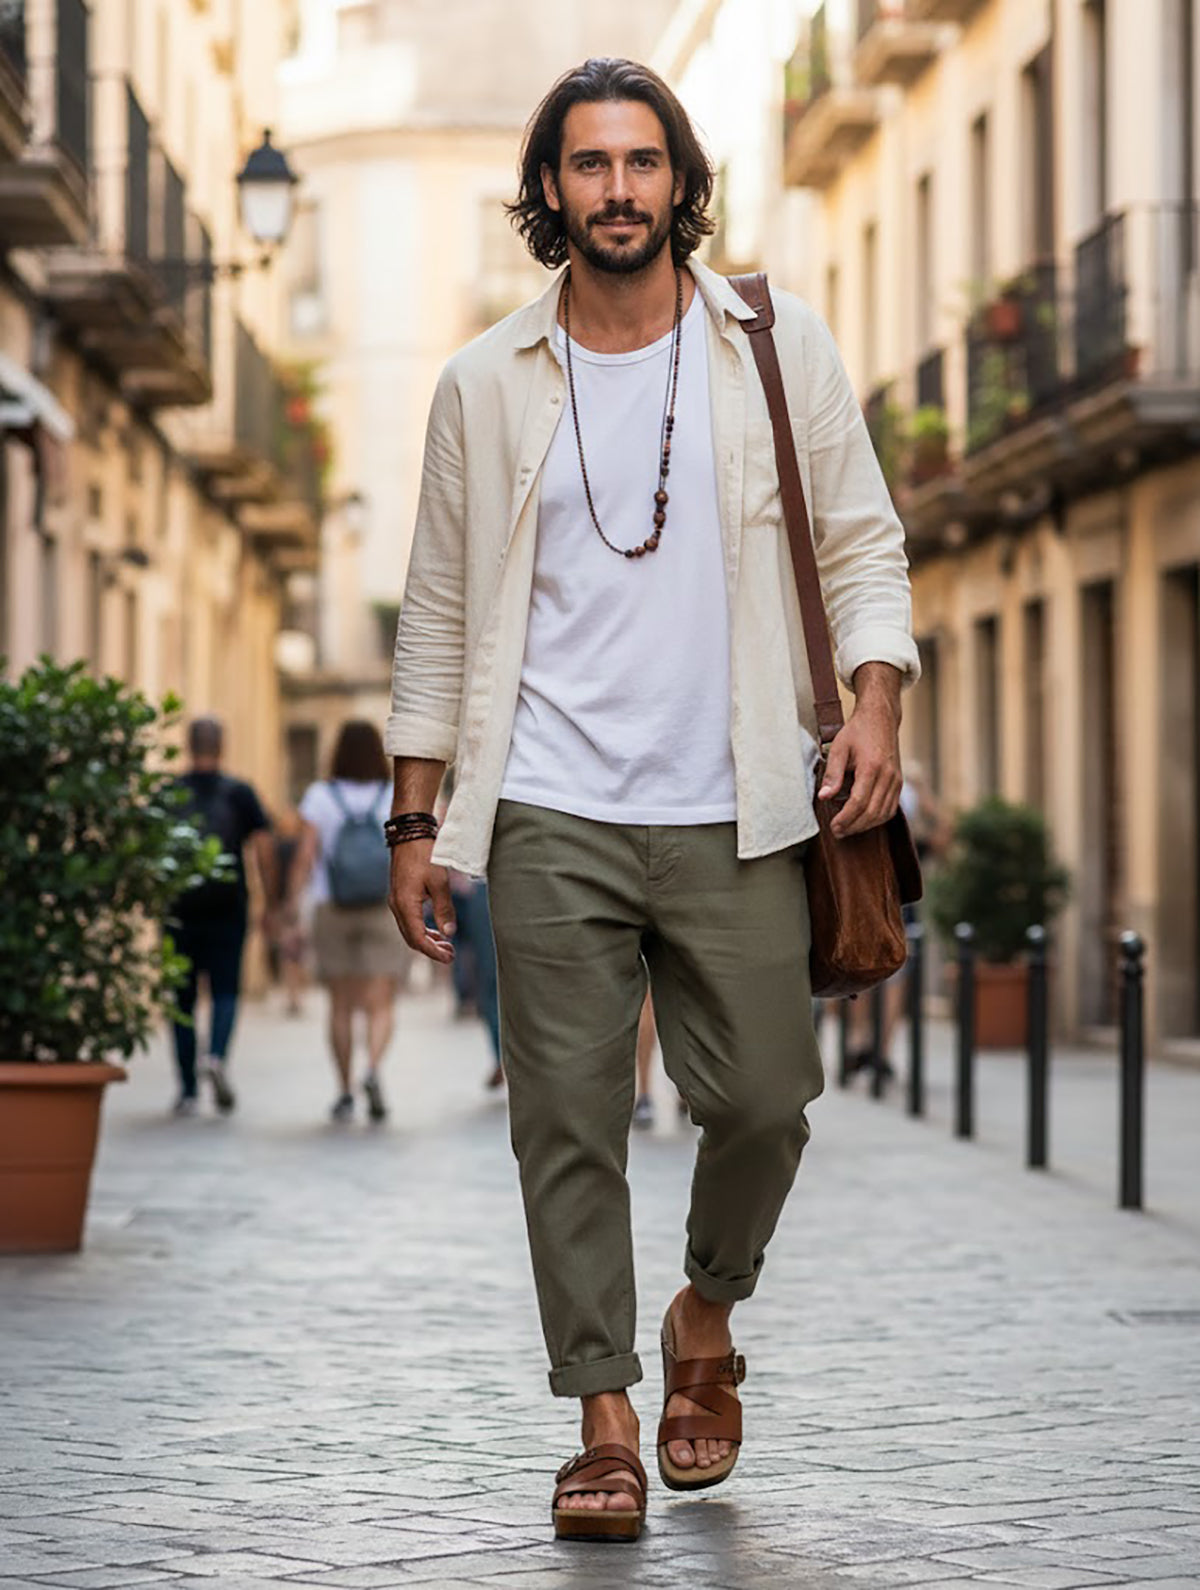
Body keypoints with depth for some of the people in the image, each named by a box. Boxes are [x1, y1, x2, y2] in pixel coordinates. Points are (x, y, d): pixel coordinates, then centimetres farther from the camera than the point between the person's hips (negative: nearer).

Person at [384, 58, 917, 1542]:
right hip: (549, 819, 0)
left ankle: (708, 1312, 29)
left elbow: (862, 541, 9)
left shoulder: (777, 347, 6)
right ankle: (605, 1421, 6)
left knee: (761, 1098, -1)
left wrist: (875, 701, -8)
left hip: (731, 813, 0)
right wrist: (416, 819, 7)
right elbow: (439, 614, 12)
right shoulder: (486, 386, 8)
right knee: (569, 1119, -3)